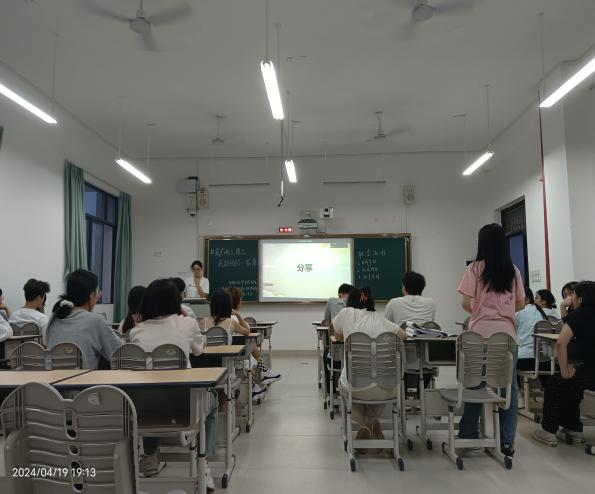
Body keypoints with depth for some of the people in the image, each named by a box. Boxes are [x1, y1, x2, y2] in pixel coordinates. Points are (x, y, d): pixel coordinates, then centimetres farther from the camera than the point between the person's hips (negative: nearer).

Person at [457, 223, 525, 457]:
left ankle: (468, 436, 15)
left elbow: (465, 304, -7)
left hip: (481, 334, -2)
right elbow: (521, 304, 11)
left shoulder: (475, 268, -5)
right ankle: (507, 441, 12)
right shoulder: (513, 270, 5)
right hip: (508, 335, 3)